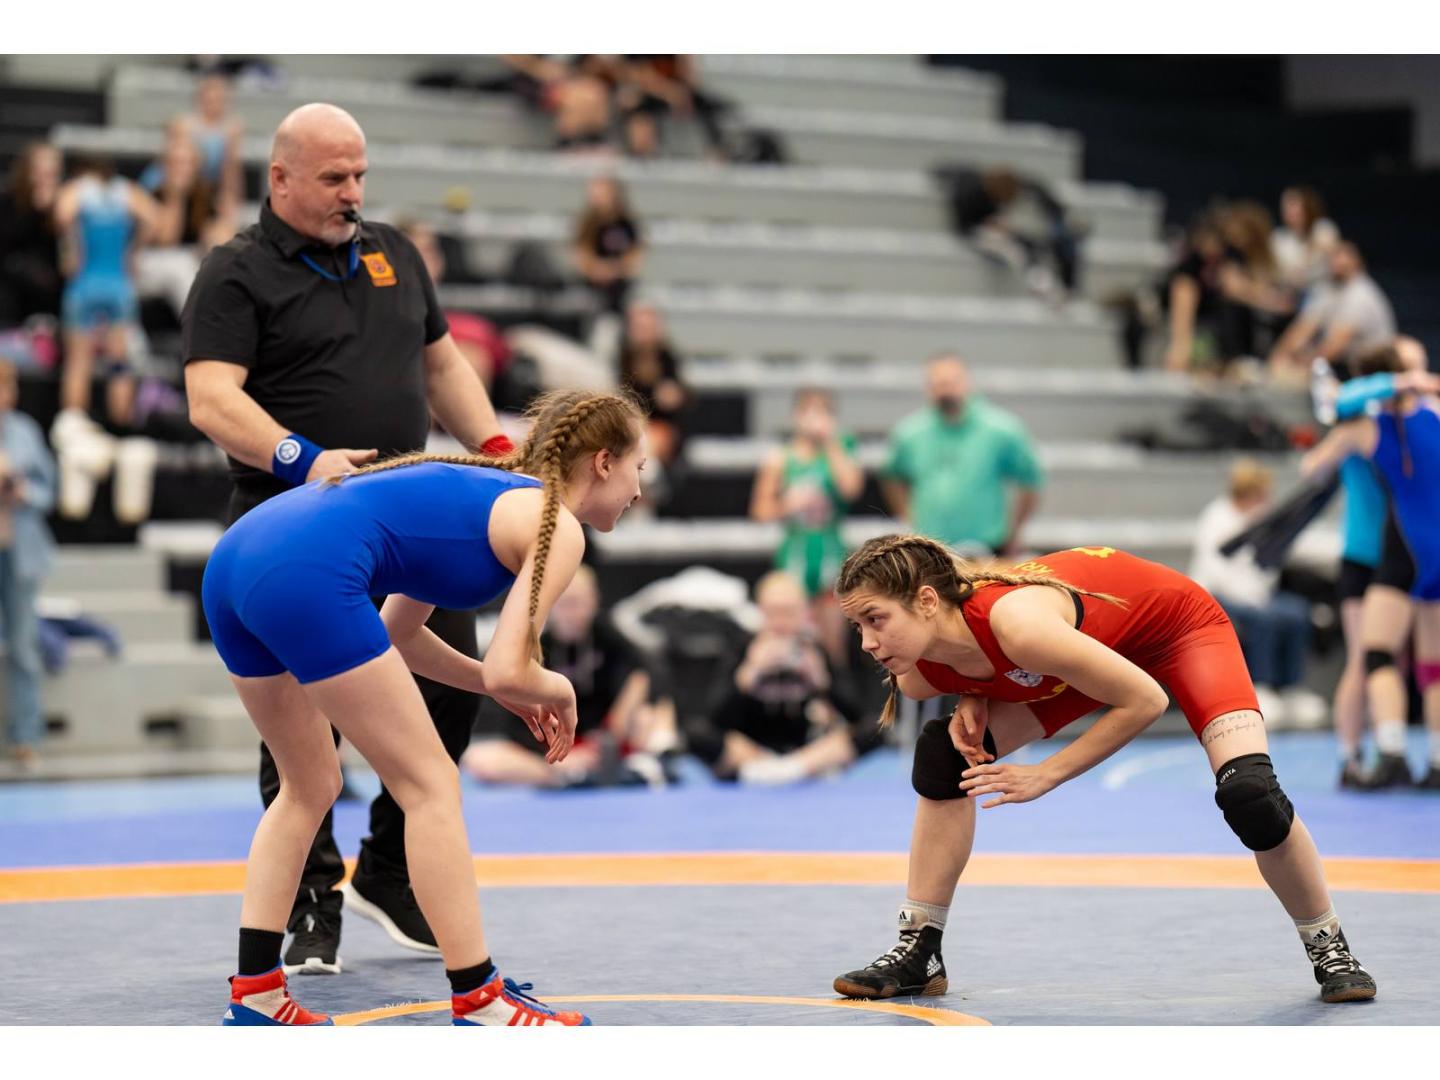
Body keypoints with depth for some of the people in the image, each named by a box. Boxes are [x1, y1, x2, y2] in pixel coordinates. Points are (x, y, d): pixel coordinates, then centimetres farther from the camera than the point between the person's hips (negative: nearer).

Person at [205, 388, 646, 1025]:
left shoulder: (486, 490, 31)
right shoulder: (555, 527, 5)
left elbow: (395, 632, 35)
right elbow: (509, 672, -4)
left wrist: (507, 688, 30)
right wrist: (556, 690, 18)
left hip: (234, 558, 9)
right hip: (306, 573, -9)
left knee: (310, 787, 23)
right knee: (430, 785, 2)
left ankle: (254, 993, 21)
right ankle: (479, 1004, 6)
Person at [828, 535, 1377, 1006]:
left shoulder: (1015, 621, -43)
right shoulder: (916, 678, -20)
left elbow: (1146, 700, -32)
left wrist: (1046, 775, -27)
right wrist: (972, 700, -14)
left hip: (1179, 622, -6)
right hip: (1097, 642, 6)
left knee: (1249, 794, -24)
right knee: (944, 754, -8)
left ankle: (1330, 949, 2)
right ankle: (918, 953, 4)